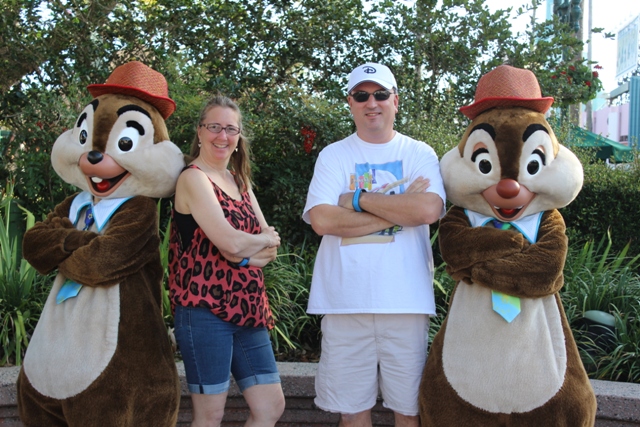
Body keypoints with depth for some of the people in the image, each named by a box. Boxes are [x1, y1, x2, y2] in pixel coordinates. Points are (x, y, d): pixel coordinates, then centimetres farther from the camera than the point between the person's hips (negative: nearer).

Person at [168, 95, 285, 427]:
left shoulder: (239, 181, 15)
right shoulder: (194, 178, -9)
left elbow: (270, 245, 8)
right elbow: (231, 243, -20)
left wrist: (244, 249, -13)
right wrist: (265, 241, -1)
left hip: (247, 310, 8)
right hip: (205, 311, -8)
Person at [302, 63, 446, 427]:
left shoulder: (419, 154, 7)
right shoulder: (333, 156, 8)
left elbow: (428, 210, -12)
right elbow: (321, 219, -8)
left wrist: (359, 199, -8)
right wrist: (399, 209, -8)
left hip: (406, 301, 0)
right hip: (344, 301, 1)